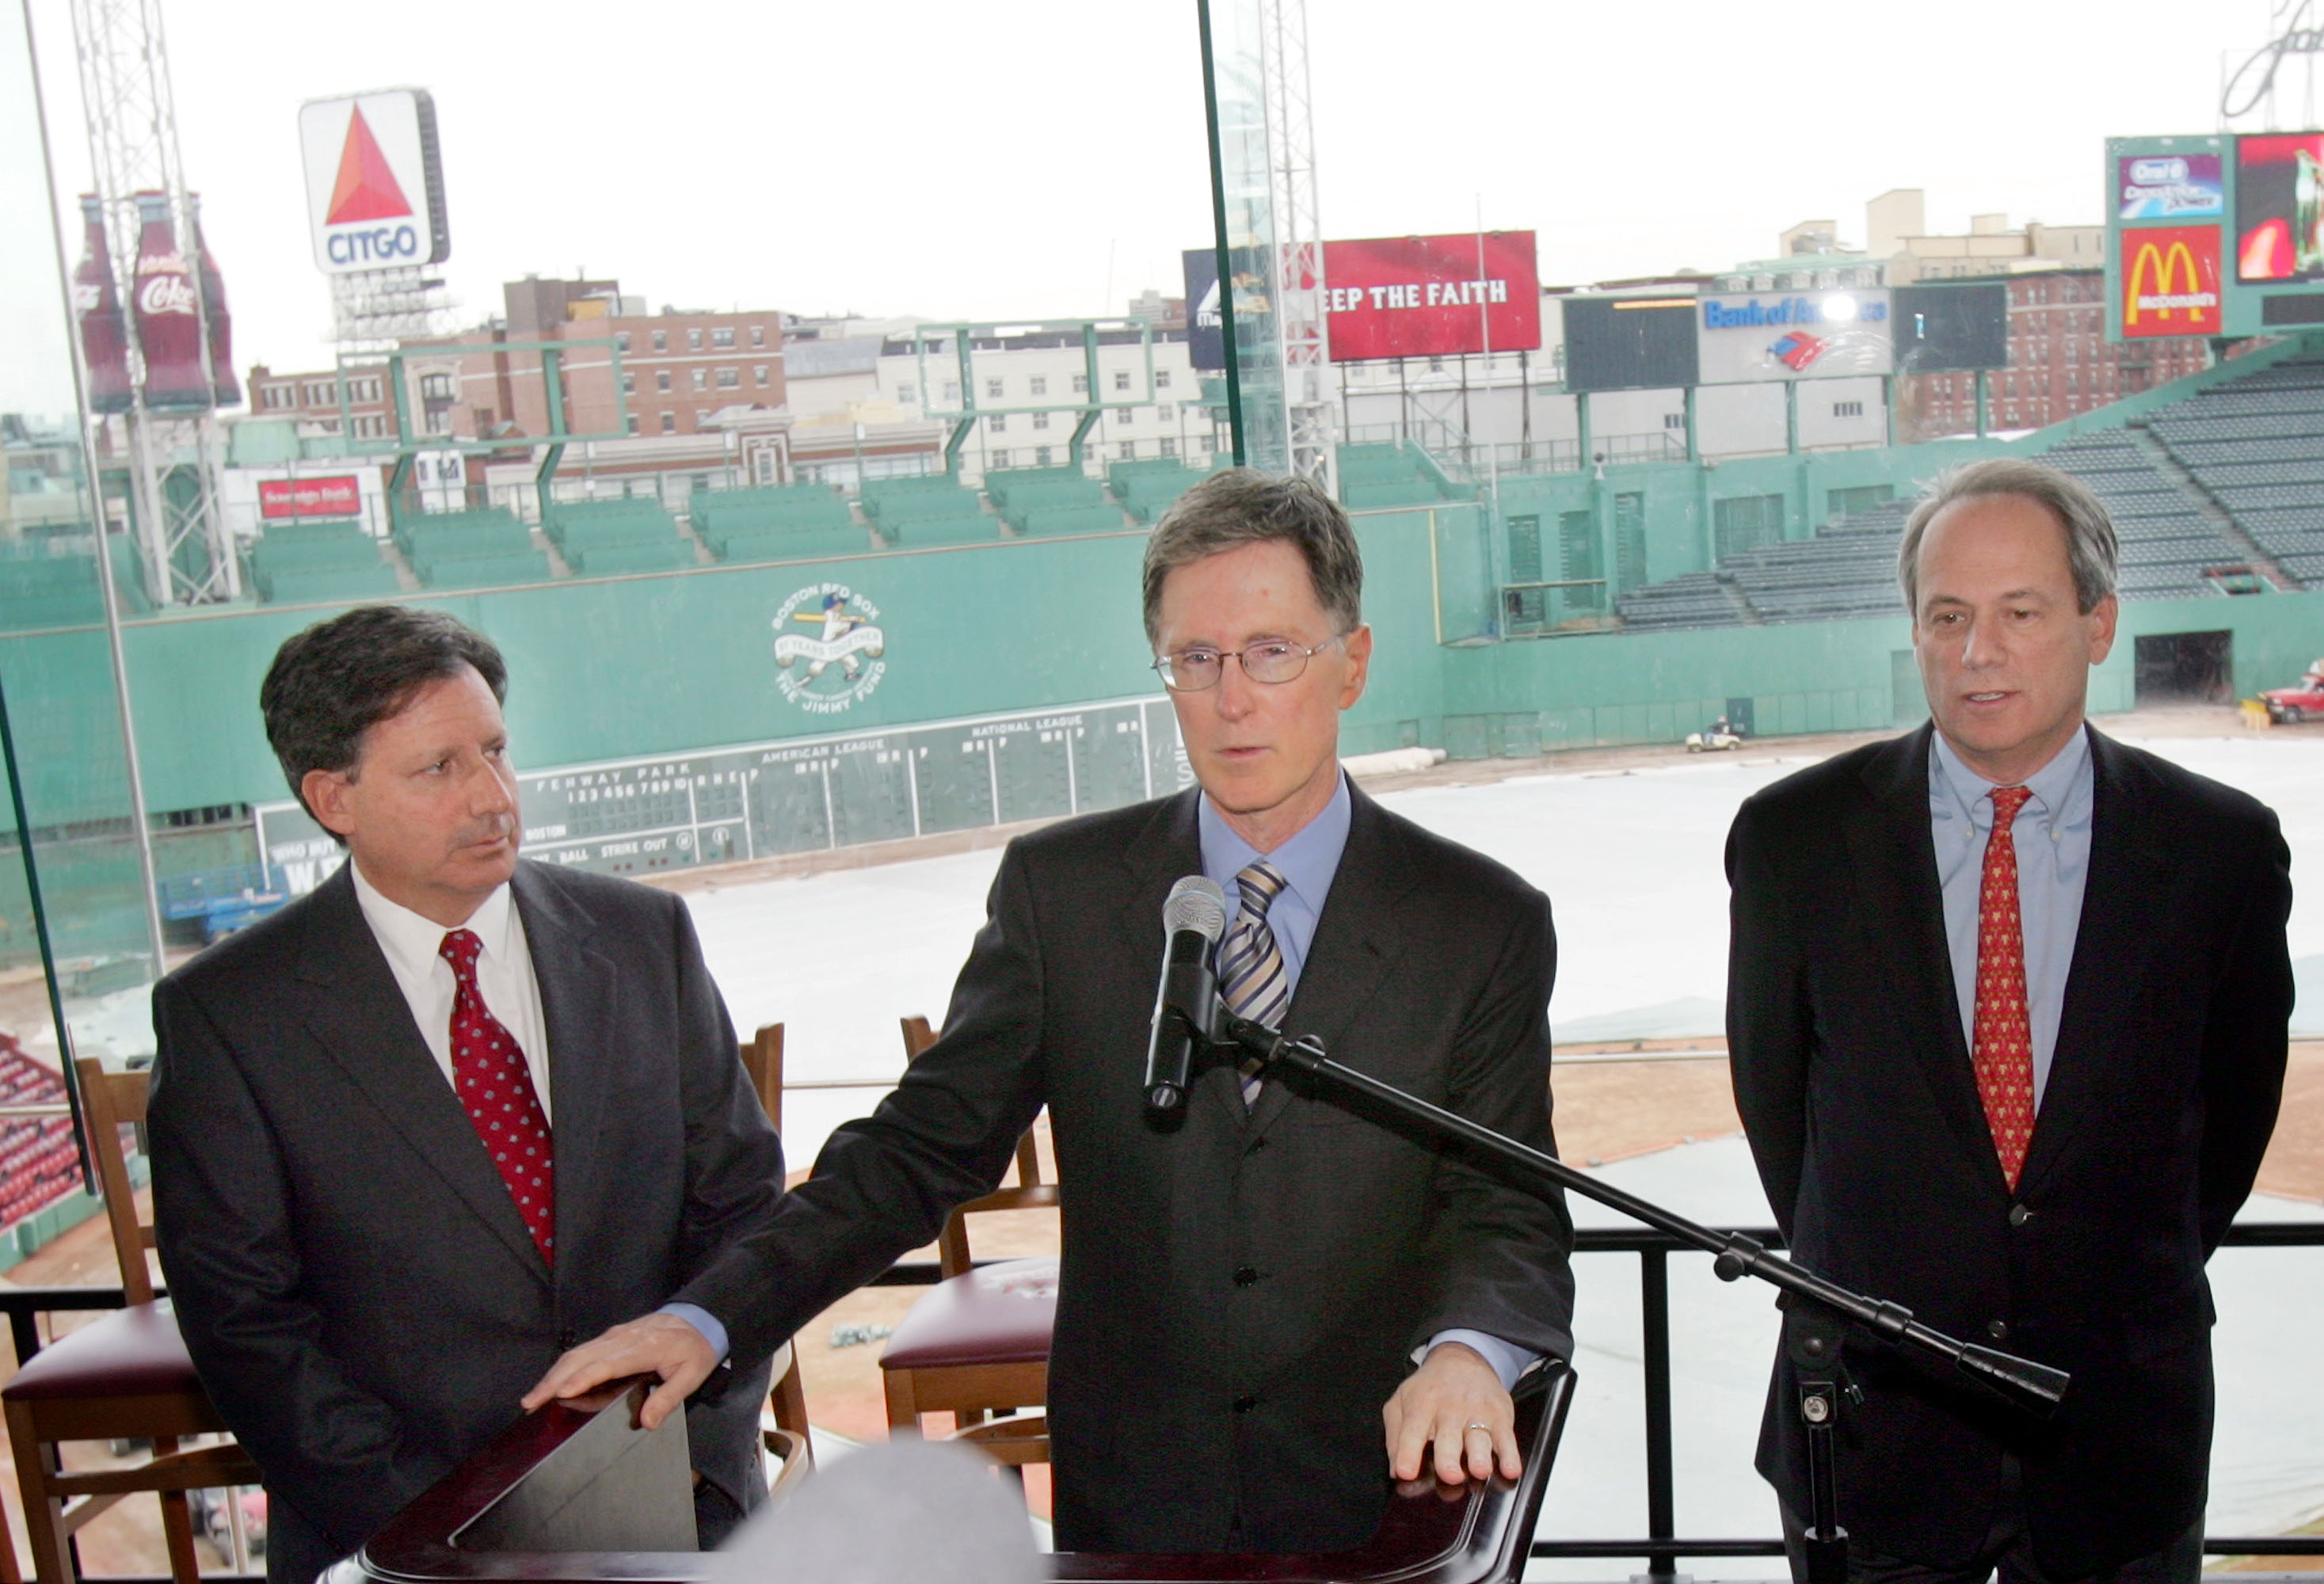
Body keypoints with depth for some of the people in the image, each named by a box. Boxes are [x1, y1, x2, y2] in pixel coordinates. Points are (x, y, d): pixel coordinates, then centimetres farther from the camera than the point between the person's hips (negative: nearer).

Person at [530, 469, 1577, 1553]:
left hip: (1387, 1495, -1)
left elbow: (1507, 1214, -9)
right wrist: (709, 1315, -15)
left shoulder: (1485, 925, -7)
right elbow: (924, 1143, -4)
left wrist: (1465, 1351, -32)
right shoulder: (1060, 889, -4)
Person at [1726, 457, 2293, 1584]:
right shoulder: (1794, 836, -8)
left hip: (2123, 1419, 1)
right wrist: (1859, 1278, 9)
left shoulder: (2223, 847, -6)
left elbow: (2235, 1100, 6)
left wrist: (2130, 1285, 10)